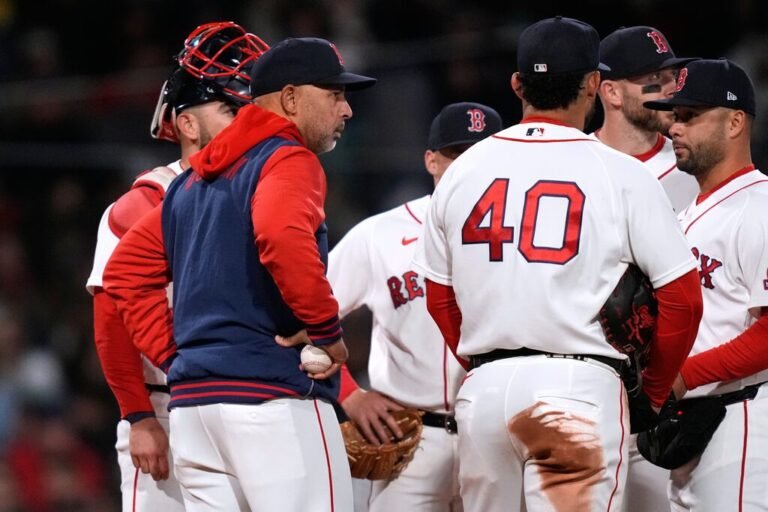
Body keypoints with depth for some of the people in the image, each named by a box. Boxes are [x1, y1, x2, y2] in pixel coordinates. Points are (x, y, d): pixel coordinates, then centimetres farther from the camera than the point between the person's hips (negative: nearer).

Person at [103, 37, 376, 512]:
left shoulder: (195, 179, 21)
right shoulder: (288, 160, -5)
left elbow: (127, 271, 22)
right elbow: (282, 237, -26)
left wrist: (176, 356, 16)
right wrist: (327, 330, -16)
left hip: (191, 401, 9)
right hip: (273, 399, -8)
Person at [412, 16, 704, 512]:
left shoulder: (463, 170, 9)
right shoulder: (622, 174, -3)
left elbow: (440, 299, 16)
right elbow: (682, 298, -3)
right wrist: (654, 392, 11)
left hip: (482, 388, 4)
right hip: (580, 386, -4)